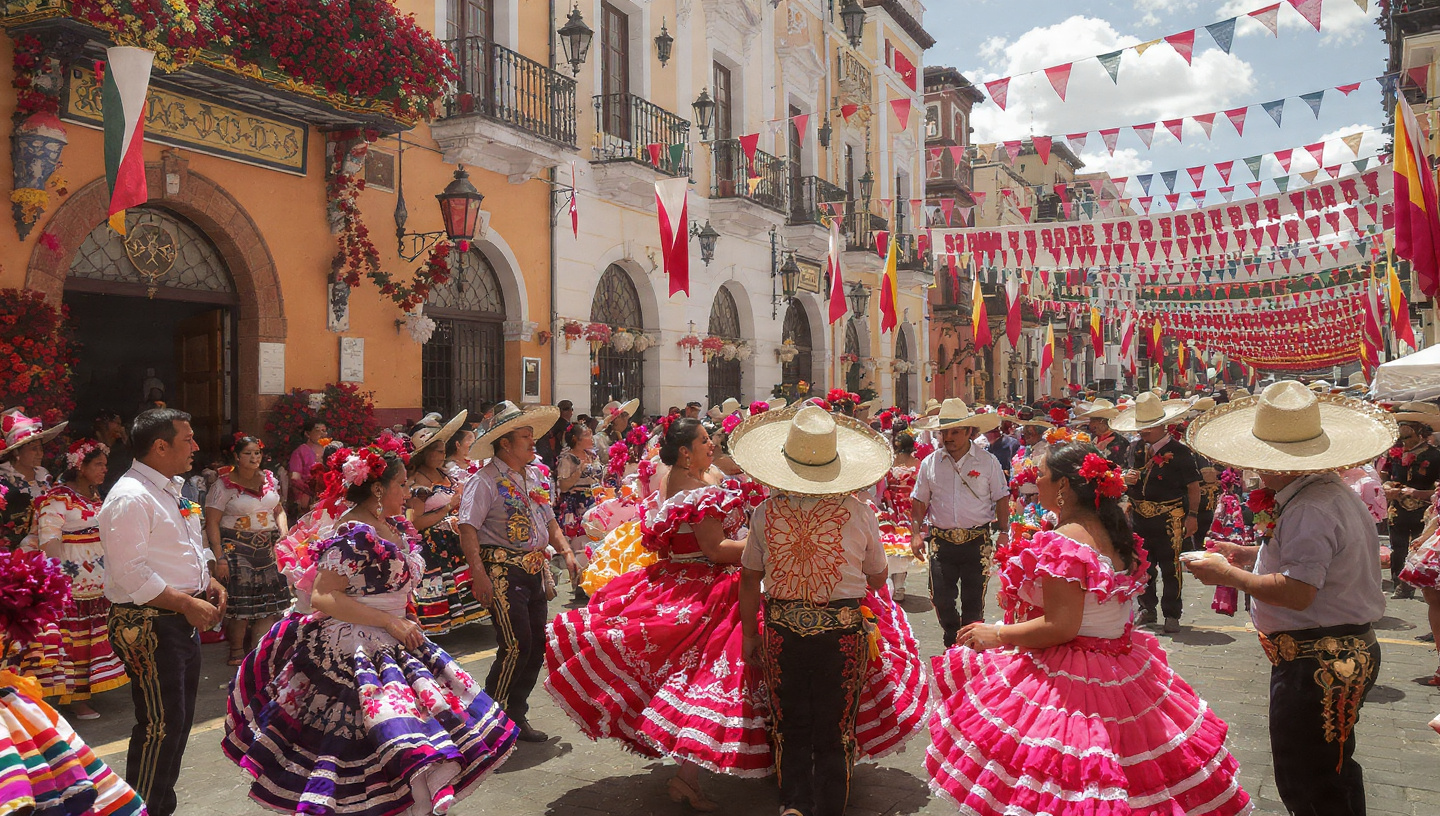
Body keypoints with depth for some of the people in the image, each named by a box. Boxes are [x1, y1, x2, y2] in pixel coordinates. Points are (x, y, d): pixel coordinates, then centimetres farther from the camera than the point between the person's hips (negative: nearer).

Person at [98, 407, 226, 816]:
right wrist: (187, 604, -21)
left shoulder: (171, 489, 14)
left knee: (180, 720, 17)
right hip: (148, 625, -10)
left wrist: (208, 581, 8)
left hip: (183, 620, 10)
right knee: (160, 724, -5)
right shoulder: (130, 499, -17)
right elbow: (129, 573, -23)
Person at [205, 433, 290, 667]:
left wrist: (282, 527, 0)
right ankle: (237, 652, 13)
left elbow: (278, 509, 21)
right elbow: (212, 523, -9)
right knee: (240, 603, -5)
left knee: (270, 603, 2)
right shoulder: (224, 484, -6)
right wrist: (219, 557, -15)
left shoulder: (269, 479, 9)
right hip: (236, 549, -5)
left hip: (268, 549, 5)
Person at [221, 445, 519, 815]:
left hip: (393, 643, 9)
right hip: (353, 648, -9)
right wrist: (390, 622, -22)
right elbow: (323, 598, -23)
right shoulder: (353, 534, -17)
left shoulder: (395, 527, 10)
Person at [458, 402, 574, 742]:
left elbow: (550, 522, 22)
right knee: (516, 645, -11)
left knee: (537, 644, 9)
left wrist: (566, 552, 8)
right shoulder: (486, 481, -10)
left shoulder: (536, 477, 14)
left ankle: (516, 716, 22)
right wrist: (479, 574, -25)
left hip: (535, 570, 8)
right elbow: (468, 529, -17)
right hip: (502, 570, -8)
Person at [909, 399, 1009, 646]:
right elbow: (919, 500, 12)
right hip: (941, 541, 1)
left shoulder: (987, 462, 1)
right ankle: (953, 641, 26)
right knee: (941, 598, 1)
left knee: (973, 600, 6)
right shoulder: (930, 463, 4)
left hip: (977, 541, -1)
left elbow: (1001, 498, 8)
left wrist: (1004, 532, 0)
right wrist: (916, 533, 2)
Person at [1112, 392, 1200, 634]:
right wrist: (1127, 478, -5)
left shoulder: (1178, 450, -7)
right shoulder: (1137, 448, 9)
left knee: (1170, 567, 1)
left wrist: (1192, 515, -10)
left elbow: (1193, 486, -5)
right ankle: (1146, 609, 25)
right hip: (1140, 515, 5)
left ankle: (1171, 614, 12)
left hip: (1169, 517, -5)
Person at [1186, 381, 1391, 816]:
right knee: (1332, 773, 25)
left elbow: (1296, 593, -30)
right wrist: (1250, 555, 14)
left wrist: (1228, 575, -17)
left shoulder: (1310, 510, -26)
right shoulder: (1331, 491, 9)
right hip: (1347, 654, 11)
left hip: (1316, 664, -11)